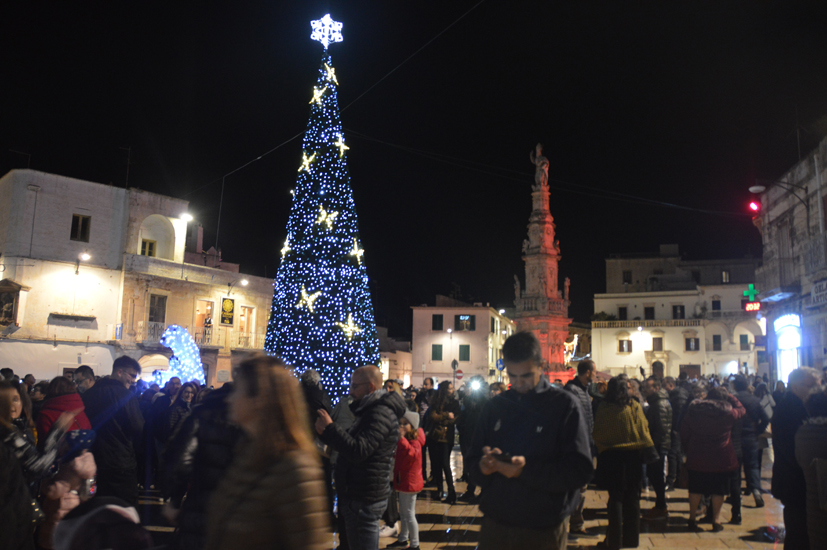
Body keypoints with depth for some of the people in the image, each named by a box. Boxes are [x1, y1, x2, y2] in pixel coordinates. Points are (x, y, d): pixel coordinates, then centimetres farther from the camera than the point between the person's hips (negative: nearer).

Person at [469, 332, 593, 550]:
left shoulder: (565, 405, -7)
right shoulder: (494, 407, 5)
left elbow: (580, 470, -14)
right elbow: (475, 464, 8)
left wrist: (526, 470, -24)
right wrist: (483, 466, -15)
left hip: (545, 530, -3)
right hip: (495, 523, 3)